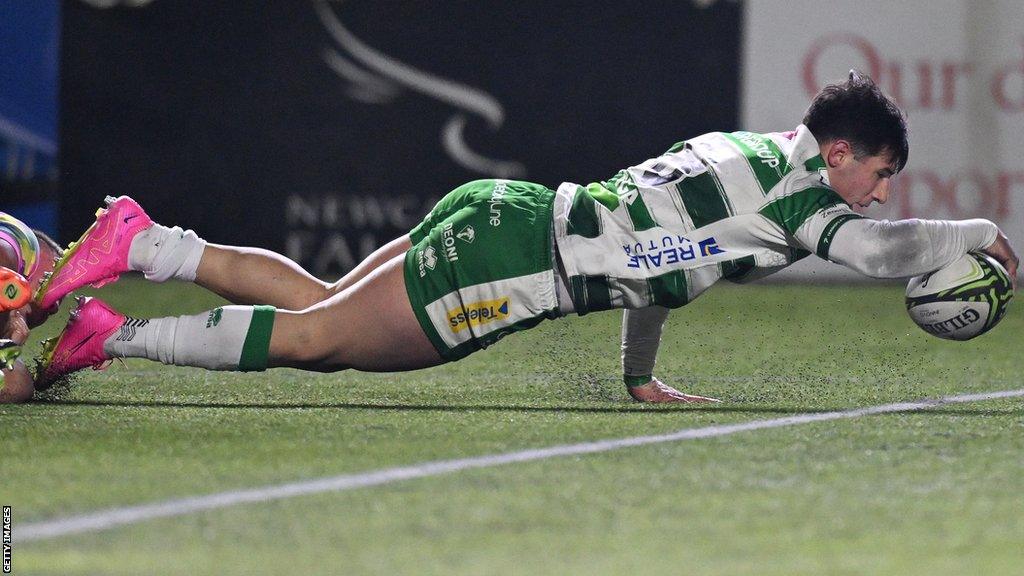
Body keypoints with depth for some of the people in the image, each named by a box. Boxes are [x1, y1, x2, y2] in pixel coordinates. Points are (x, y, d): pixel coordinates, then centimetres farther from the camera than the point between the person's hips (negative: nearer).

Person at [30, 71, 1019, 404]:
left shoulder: (741, 149, 19)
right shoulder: (792, 185, -8)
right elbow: (875, 249, -23)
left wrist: (639, 375, 36)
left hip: (506, 224, 9)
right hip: (513, 253, -9)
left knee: (318, 316, 14)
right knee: (315, 338, -9)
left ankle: (145, 245, 12)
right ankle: (111, 336, -10)